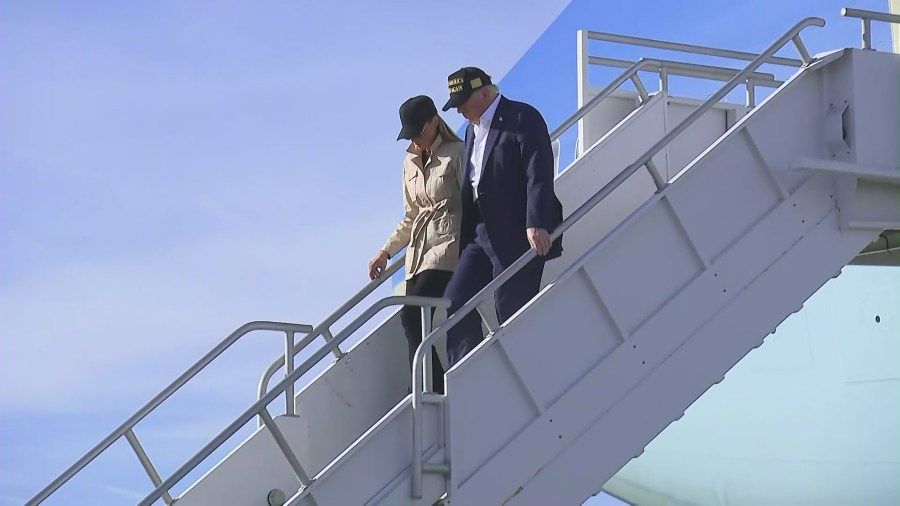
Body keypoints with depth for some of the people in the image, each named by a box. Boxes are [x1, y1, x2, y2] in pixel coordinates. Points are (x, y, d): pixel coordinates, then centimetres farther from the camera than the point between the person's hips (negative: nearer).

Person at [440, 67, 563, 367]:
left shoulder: (523, 118, -8)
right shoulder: (474, 129, 18)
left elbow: (539, 176, -19)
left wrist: (537, 224, -30)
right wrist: (463, 237, 17)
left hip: (518, 234, -8)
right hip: (482, 231, 9)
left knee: (511, 312, -6)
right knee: (456, 300, 0)